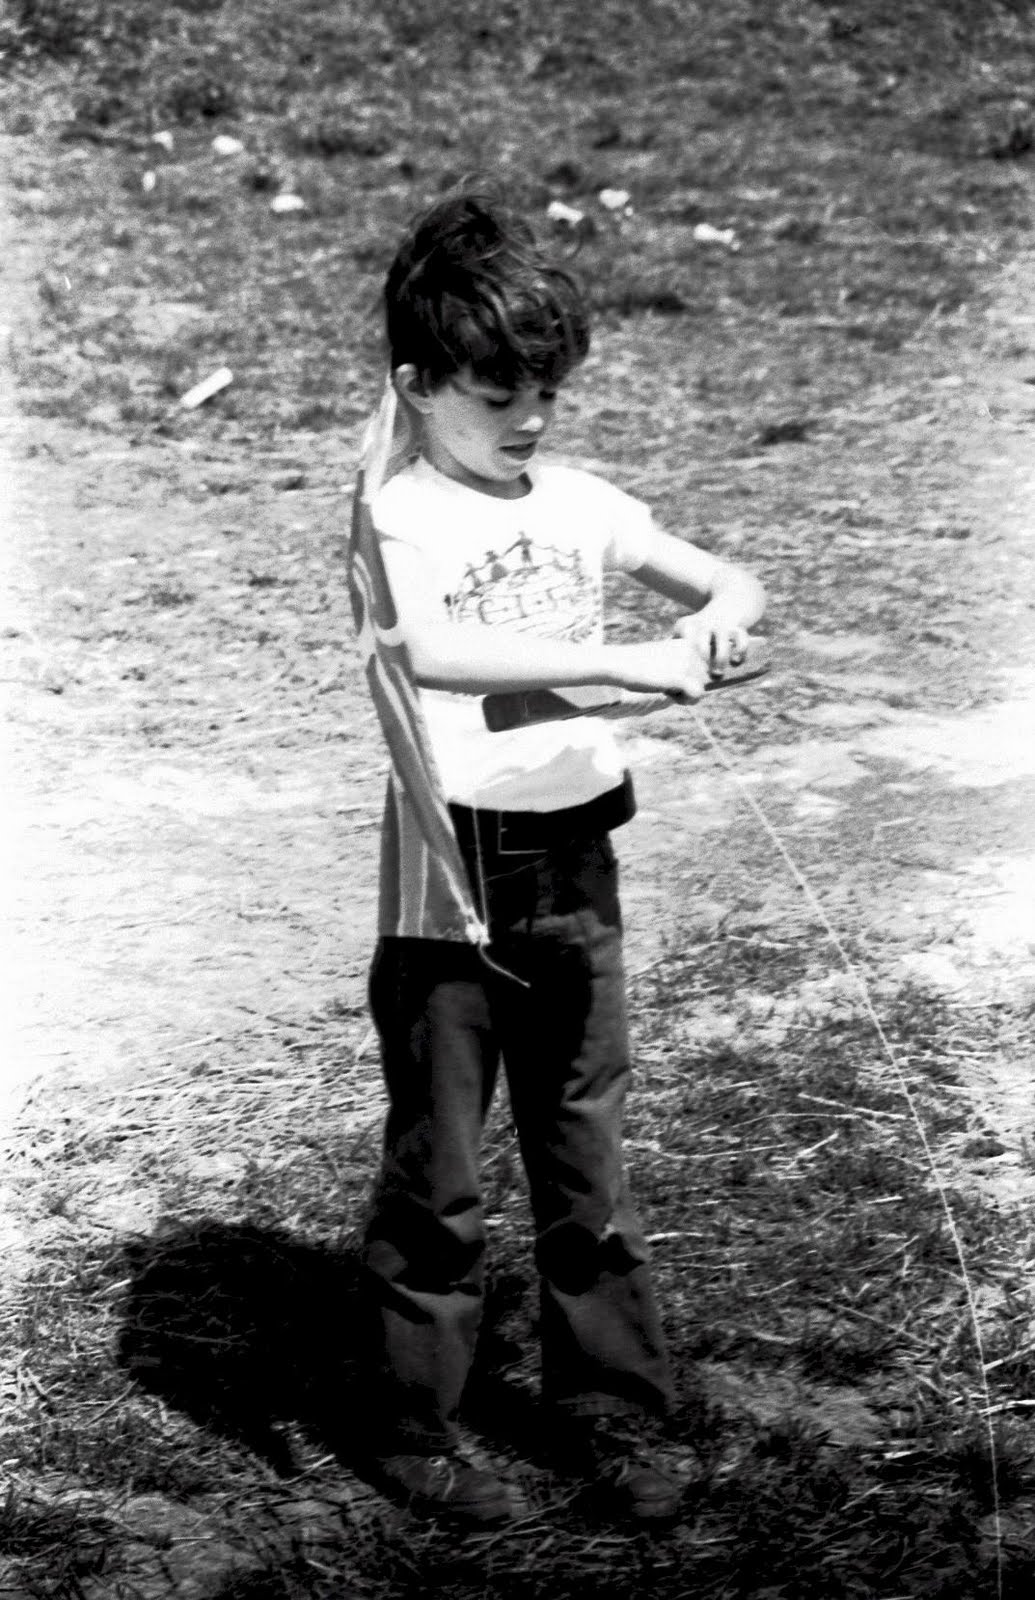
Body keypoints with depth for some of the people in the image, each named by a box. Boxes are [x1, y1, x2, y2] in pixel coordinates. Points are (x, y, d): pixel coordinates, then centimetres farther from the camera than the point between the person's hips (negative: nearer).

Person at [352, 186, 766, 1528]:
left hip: (577, 863, 5)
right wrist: (625, 659, -35)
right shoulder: (402, 521, -11)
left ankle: (609, 1416, 26)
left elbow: (727, 580, 13)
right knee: (438, 1177, 7)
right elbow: (428, 650, -32)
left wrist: (721, 611, -11)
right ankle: (419, 1433, 23)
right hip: (453, 877, -5)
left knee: (588, 1163, 13)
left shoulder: (578, 503, 6)